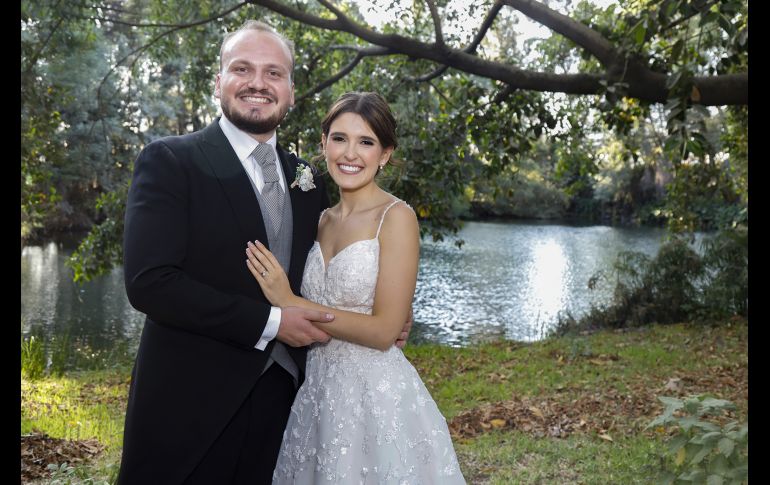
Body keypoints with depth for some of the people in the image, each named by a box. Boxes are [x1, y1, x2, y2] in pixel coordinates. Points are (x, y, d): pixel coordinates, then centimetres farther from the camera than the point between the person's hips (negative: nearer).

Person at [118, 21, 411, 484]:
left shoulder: (309, 181, 8)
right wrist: (269, 321, -17)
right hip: (190, 407, -4)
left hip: (282, 405, 5)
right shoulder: (169, 161, -8)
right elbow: (149, 281, -18)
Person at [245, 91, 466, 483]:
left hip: (376, 394, -6)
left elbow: (384, 330, -18)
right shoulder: (322, 220, 8)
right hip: (317, 391, 6)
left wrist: (290, 303, -16)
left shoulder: (396, 217, -12)